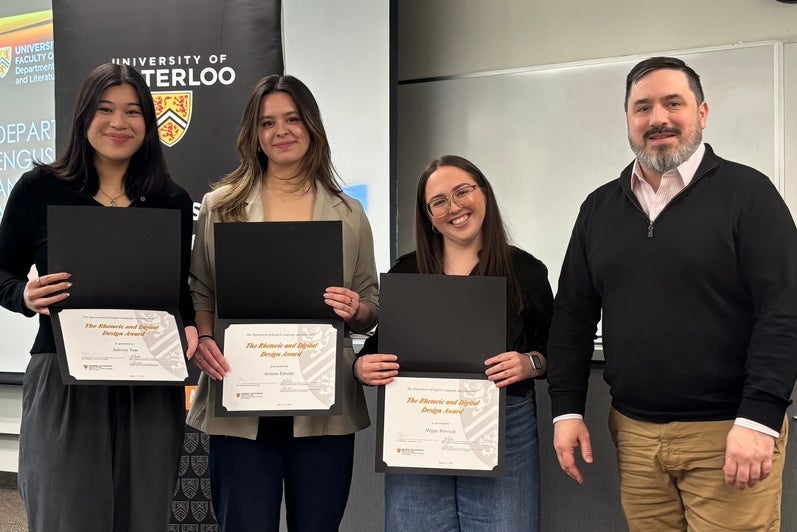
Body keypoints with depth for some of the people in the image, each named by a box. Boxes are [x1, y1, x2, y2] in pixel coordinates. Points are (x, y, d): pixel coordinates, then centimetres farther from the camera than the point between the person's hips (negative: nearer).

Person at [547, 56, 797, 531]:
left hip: (730, 432, -4)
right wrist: (567, 409, 6)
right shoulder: (600, 208, 10)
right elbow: (573, 316, 13)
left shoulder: (746, 192, -5)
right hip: (633, 432, 4)